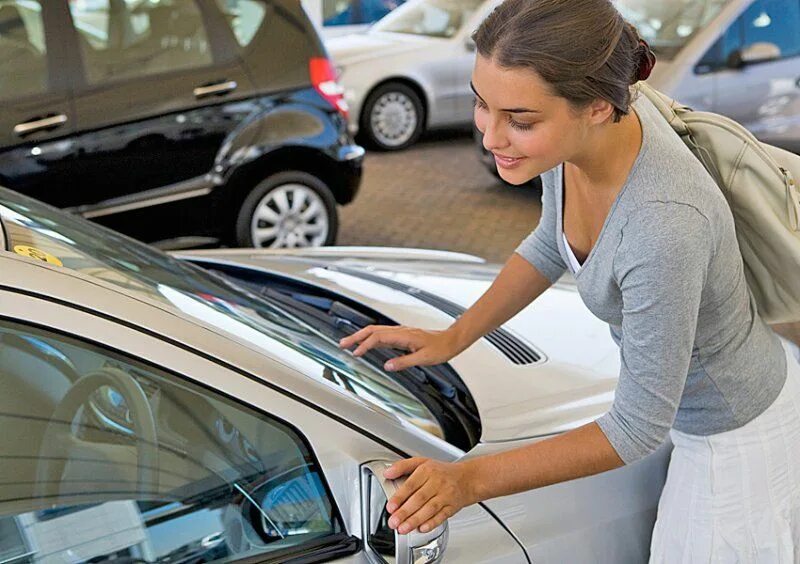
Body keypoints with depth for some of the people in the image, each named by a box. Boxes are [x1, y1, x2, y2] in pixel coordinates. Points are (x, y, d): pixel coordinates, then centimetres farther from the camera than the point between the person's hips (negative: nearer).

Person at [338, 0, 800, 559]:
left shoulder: (666, 222, -42)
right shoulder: (572, 121, -19)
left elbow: (638, 426, -28)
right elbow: (551, 244, 4)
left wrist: (472, 480, -28)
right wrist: (454, 337, 1)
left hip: (740, 444, -7)